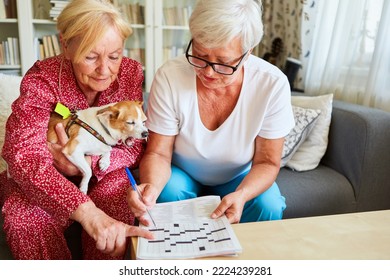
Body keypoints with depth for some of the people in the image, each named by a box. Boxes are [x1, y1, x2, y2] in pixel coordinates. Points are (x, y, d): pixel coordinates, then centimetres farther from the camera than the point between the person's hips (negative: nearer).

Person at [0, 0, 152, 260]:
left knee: (117, 193, -31)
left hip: (105, 174, 1)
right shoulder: (42, 79, -20)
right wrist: (87, 212, -50)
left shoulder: (131, 72, -14)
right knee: (24, 217, -29)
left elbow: (137, 147, -12)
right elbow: (23, 155, -34)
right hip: (47, 179, -1)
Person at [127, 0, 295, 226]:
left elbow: (267, 162, -15)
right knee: (168, 192, -30)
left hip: (240, 178, 1)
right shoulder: (169, 77, -25)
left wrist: (241, 195, -35)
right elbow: (158, 153, -17)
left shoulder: (273, 84, -24)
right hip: (182, 173, 0)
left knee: (268, 206, -25)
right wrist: (151, 185, -40)